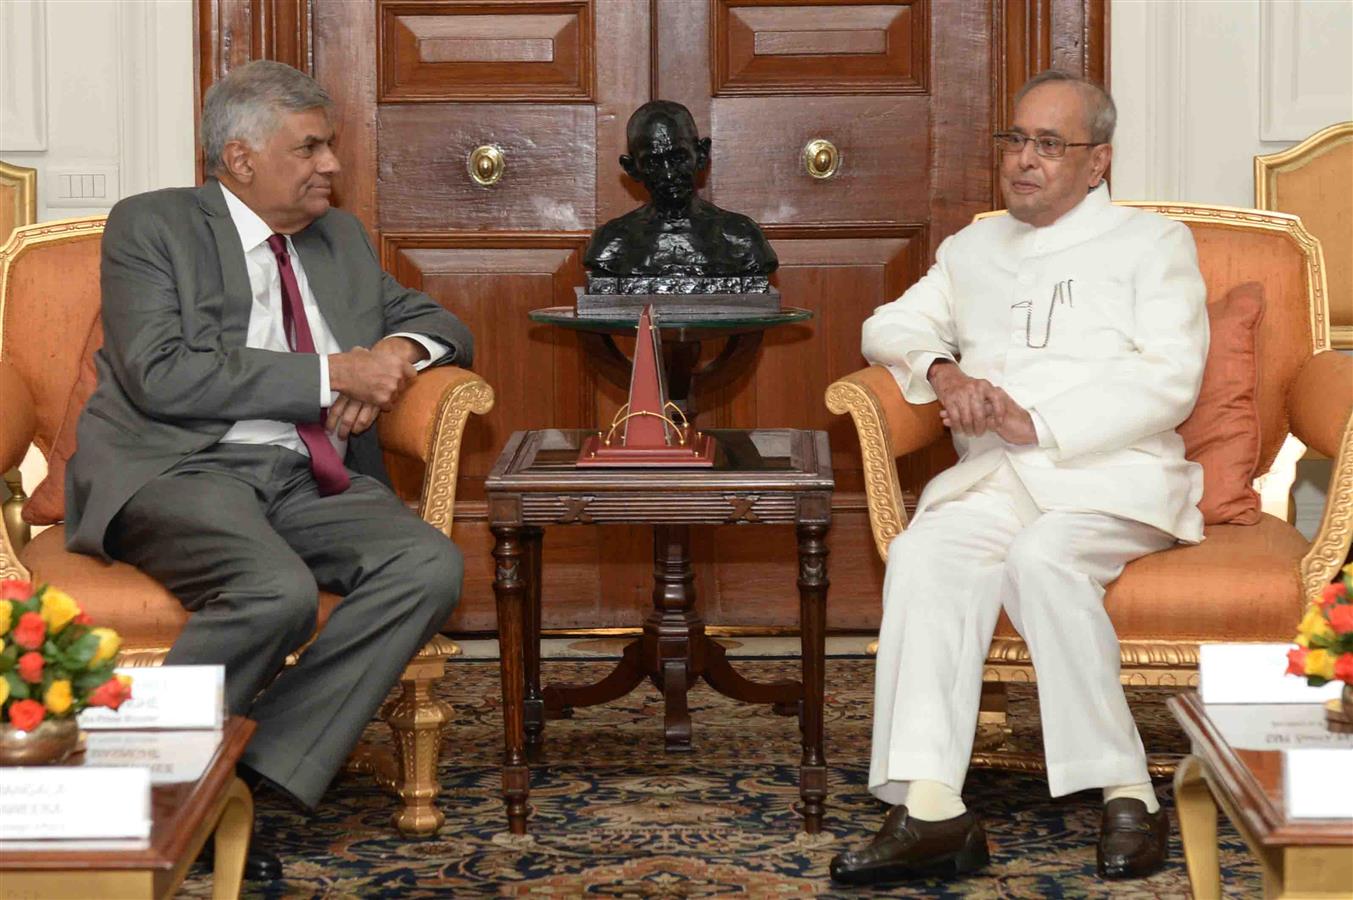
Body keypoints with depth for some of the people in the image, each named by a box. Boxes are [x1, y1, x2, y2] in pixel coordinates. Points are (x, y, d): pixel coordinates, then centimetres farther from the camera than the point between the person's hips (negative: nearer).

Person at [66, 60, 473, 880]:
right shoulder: (152, 226, 1)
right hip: (178, 469, -6)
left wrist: (399, 354, 2)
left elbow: (438, 321, 29)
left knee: (431, 566, -24)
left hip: (308, 482, 6)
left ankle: (260, 774, -23)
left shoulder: (341, 239, 21)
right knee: (279, 591, -37)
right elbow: (160, 376, -12)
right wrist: (333, 375, -12)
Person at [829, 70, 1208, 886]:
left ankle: (1128, 791, -29)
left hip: (1114, 474, -3)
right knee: (923, 553, -30)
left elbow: (1169, 383, -2)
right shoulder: (974, 250, 28)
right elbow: (890, 326, 23)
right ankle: (931, 809, -40)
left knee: (1042, 556, -36)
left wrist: (1040, 426, -12)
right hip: (994, 478, 4)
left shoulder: (1152, 242, 11)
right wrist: (943, 373, 0)